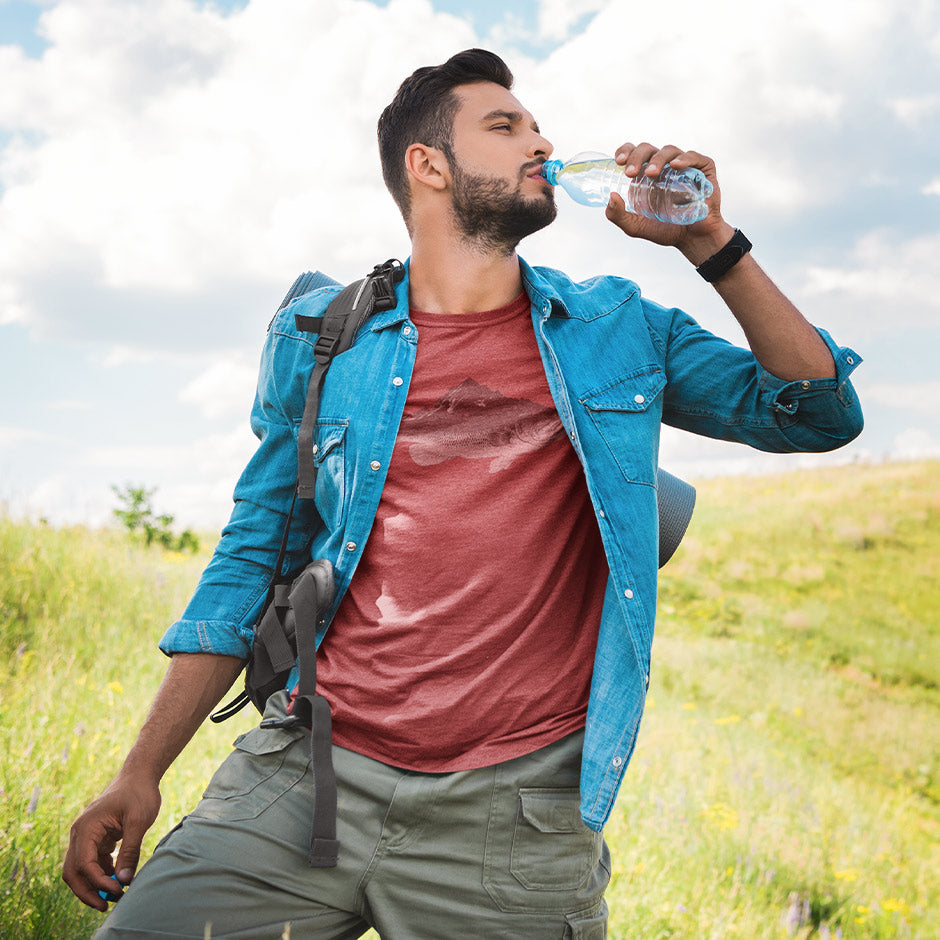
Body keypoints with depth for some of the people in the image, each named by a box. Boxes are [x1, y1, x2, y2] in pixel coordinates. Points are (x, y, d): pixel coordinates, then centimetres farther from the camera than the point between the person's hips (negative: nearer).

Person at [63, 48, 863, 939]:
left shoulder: (617, 332, 9)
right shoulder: (320, 337, 7)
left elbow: (820, 414, 9)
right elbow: (254, 556, 12)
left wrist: (711, 244, 0)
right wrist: (141, 772, 7)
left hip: (514, 818, 0)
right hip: (300, 784, 0)